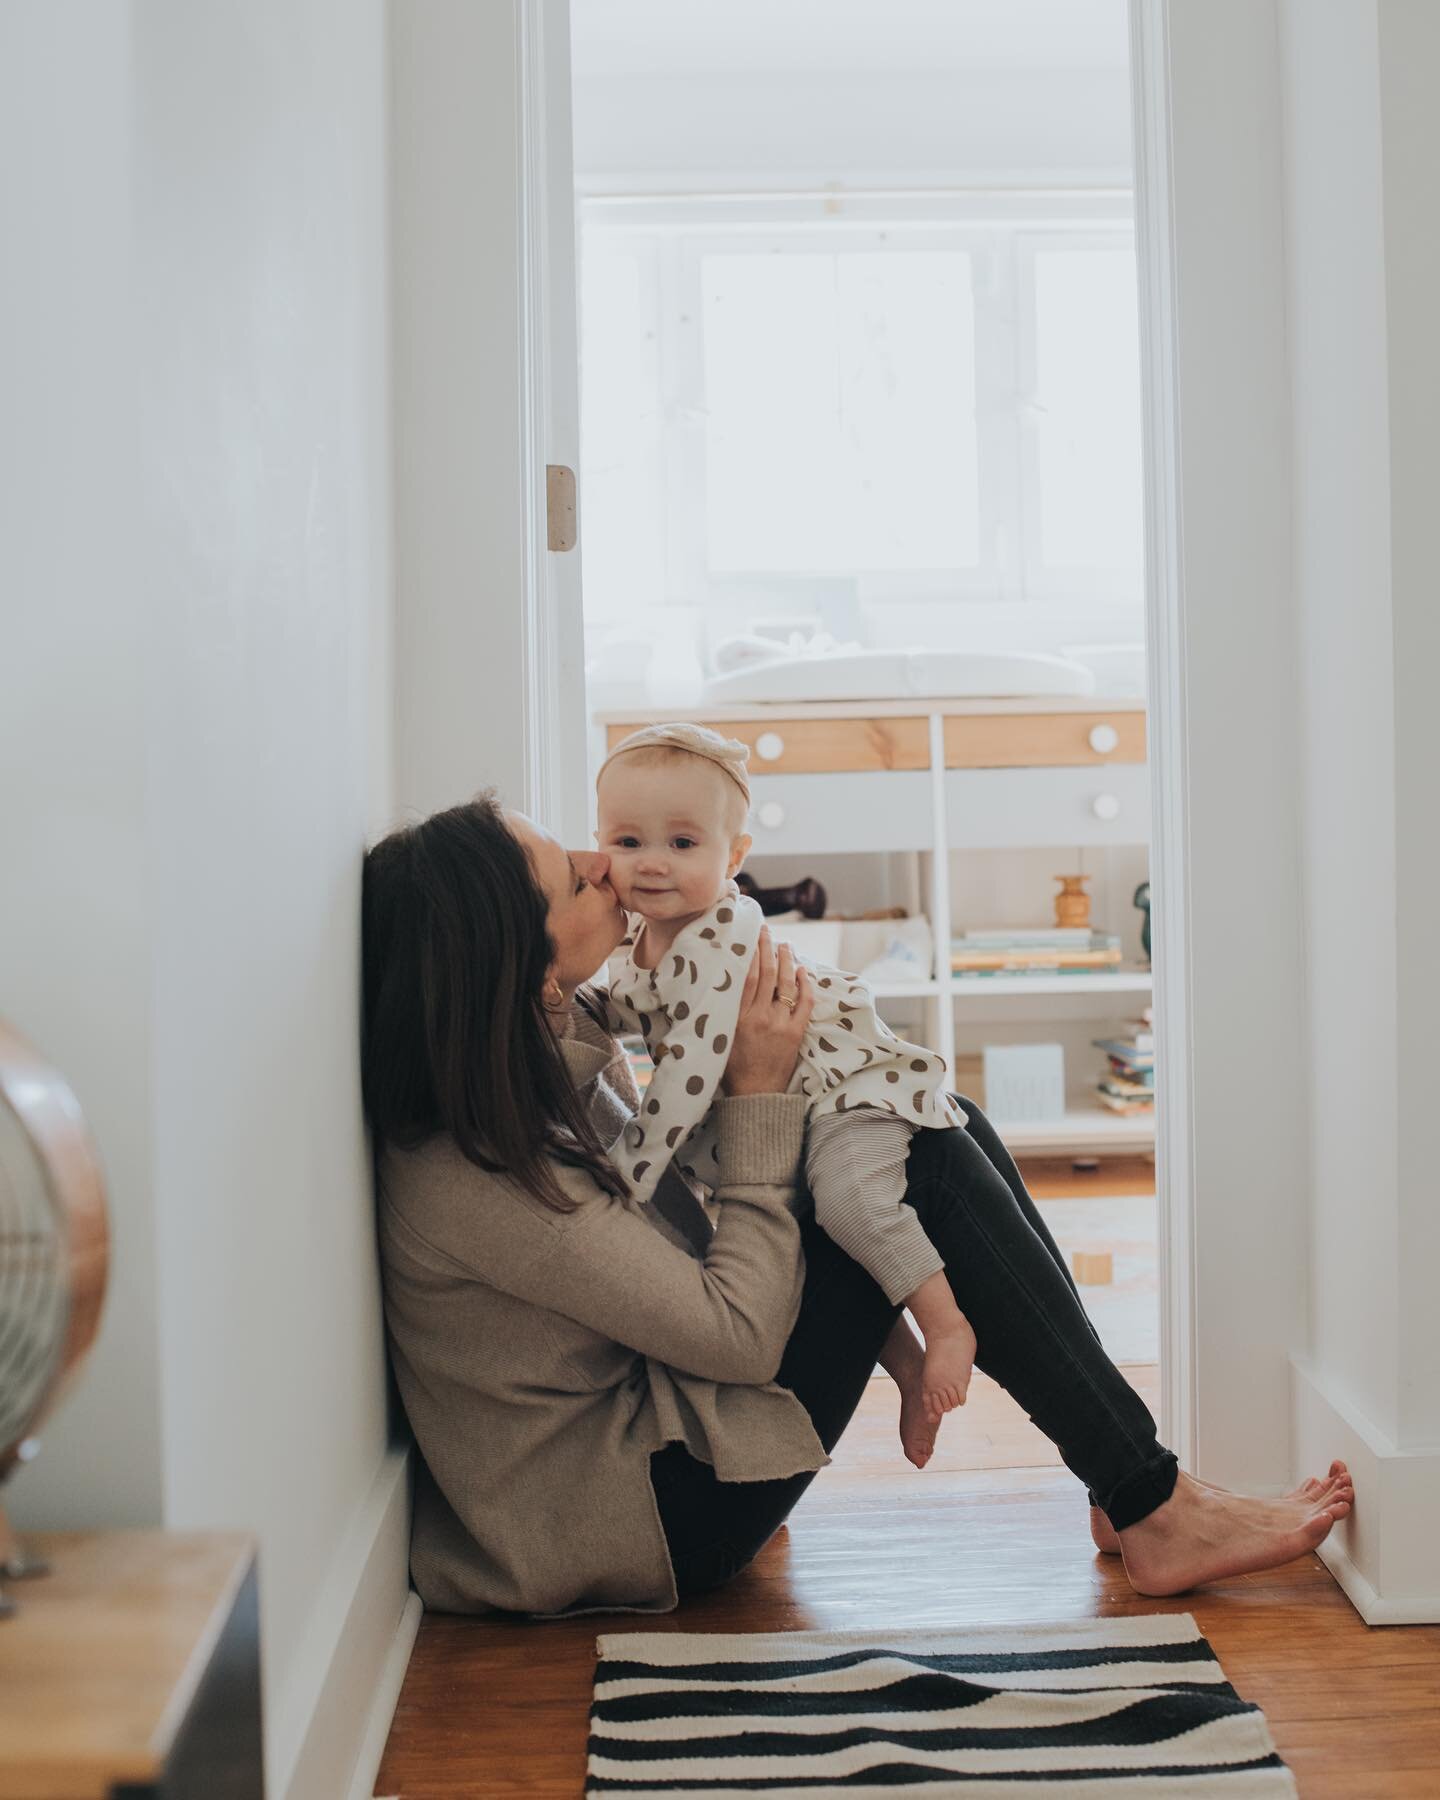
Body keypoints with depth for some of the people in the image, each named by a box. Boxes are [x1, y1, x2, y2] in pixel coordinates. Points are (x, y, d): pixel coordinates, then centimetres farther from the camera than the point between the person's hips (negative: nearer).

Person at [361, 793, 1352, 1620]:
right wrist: (759, 1095, -17)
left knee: (942, 1126, 1)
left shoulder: (559, 1051, 0)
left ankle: (1129, 1489, 5)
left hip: (651, 1407, 10)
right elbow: (740, 1334, -24)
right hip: (636, 1520, -9)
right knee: (925, 1167, -17)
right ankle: (1155, 1510, -6)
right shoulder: (474, 1171, -27)